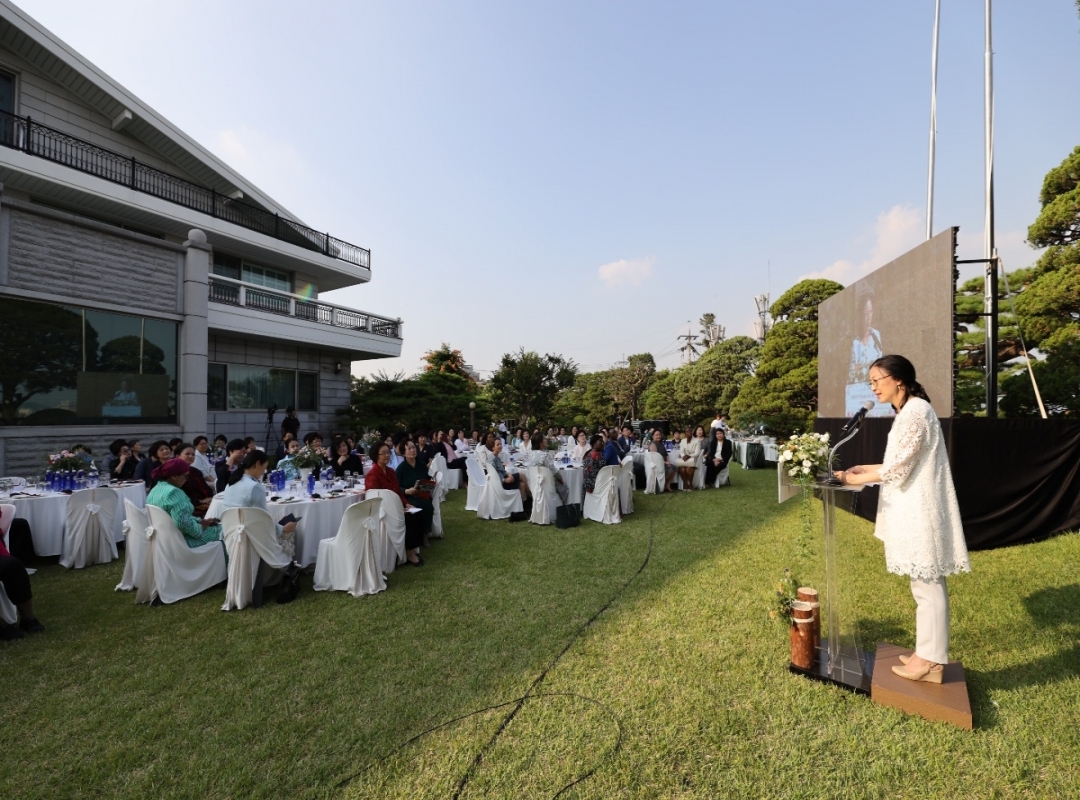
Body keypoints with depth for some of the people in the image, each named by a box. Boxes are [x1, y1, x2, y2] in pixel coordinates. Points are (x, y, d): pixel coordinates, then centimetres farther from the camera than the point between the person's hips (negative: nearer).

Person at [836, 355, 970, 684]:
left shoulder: (915, 412, -17)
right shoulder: (909, 411, 14)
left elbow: (897, 468, -18)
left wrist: (856, 479, -8)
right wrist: (865, 468, 10)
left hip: (921, 511, -10)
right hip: (915, 509, 10)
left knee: (927, 585, 0)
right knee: (926, 583, 15)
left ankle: (931, 661, 12)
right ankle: (929, 653, 26)